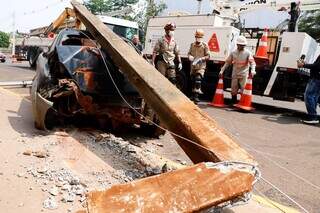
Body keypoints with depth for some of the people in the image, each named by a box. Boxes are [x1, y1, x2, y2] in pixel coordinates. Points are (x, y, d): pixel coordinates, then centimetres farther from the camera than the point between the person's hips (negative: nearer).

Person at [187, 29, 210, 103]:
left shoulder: (205, 45, -2)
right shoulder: (192, 44, 11)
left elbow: (208, 56, -2)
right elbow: (189, 53, 16)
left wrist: (201, 59, -19)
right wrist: (190, 57, -7)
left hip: (201, 66, -5)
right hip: (193, 66, 5)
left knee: (198, 80, -16)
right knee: (193, 81, 12)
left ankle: (196, 96, -17)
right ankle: (193, 95, 25)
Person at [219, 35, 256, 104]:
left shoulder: (248, 53, -3)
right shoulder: (233, 53, 6)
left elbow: (252, 62, -13)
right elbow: (227, 62, 10)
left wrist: (252, 70, -31)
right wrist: (222, 70, 4)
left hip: (244, 75, -3)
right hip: (235, 74, 3)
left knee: (244, 90, -5)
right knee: (233, 90, 9)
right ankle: (234, 103, 23)